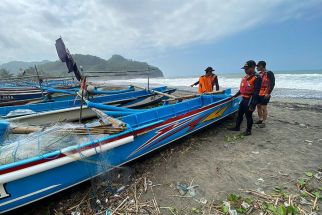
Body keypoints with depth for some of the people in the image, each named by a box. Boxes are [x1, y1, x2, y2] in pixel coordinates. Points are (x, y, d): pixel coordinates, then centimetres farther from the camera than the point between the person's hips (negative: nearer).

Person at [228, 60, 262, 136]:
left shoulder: (257, 78, -16)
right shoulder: (246, 77, 11)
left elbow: (256, 92, -21)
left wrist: (253, 104, -24)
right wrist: (235, 95, 24)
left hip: (249, 100, -9)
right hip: (244, 99, 9)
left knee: (248, 115, 4)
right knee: (239, 114, 16)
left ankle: (248, 131, 20)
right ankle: (237, 127, 31)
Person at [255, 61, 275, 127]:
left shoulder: (269, 73, -11)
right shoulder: (259, 74, 11)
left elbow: (272, 84, -14)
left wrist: (268, 93, -20)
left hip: (265, 94, -7)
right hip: (258, 93, 7)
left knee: (263, 108, -2)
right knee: (258, 106, 12)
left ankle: (263, 122, 8)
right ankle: (260, 119, 26)